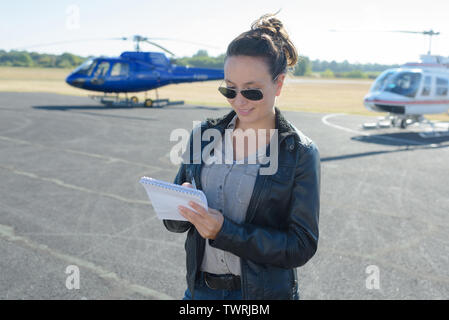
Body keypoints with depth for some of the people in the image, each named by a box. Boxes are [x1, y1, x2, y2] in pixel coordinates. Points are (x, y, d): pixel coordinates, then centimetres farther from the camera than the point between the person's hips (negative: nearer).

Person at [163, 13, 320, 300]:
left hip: (265, 292, -3)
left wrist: (224, 232, -23)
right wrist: (182, 207, -20)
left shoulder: (300, 153, -11)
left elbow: (302, 246, -14)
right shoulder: (203, 136, -1)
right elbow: (174, 223, 3)